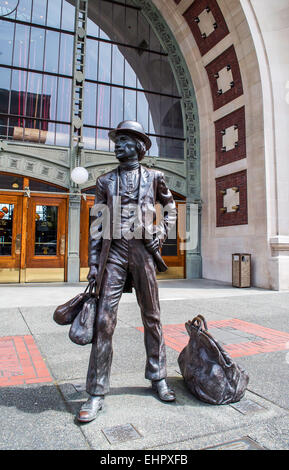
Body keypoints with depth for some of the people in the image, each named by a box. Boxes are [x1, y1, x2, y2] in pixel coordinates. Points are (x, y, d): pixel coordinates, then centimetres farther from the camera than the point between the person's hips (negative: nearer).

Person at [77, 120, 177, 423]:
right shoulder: (106, 181, 12)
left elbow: (170, 207, 24)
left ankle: (158, 379, 24)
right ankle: (96, 393, 6)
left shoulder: (154, 178, 11)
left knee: (152, 318, 8)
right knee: (104, 320, -5)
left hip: (143, 251, 0)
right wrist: (93, 263, 1)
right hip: (114, 252, 0)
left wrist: (162, 233, 6)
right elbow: (98, 224, 8)